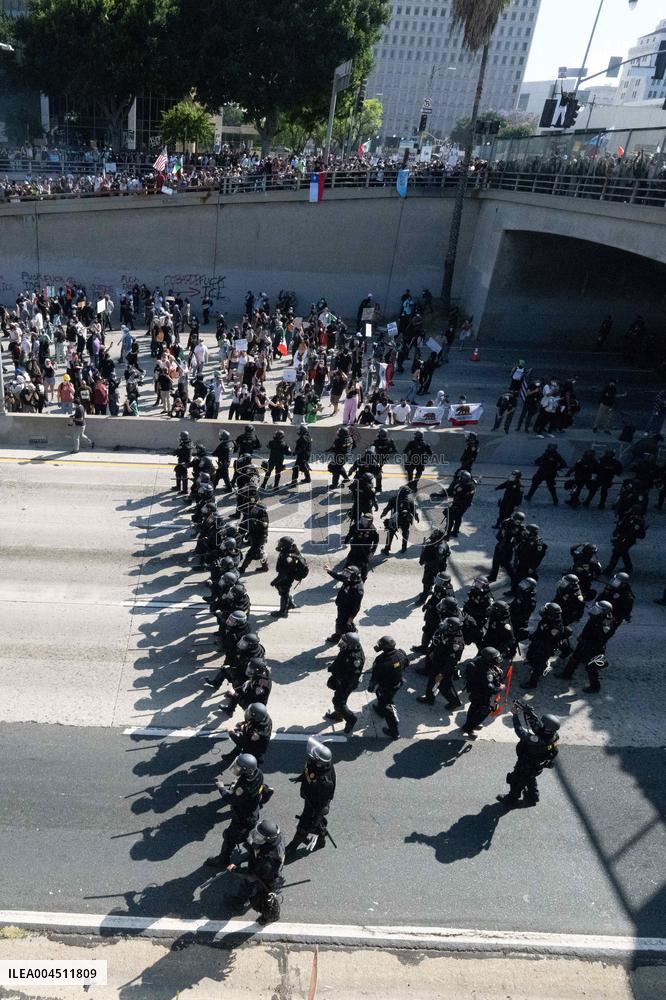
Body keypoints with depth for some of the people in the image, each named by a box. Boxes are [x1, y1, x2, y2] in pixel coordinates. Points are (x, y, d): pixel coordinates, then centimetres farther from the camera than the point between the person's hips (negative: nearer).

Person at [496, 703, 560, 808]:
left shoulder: (539, 741, -47)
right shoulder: (553, 734, -26)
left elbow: (521, 732, -38)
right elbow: (536, 722, -13)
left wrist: (515, 715, -29)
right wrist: (529, 712, -24)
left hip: (526, 766, -6)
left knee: (517, 783, 22)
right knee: (530, 779, 35)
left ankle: (511, 800, 46)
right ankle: (532, 798, 57)